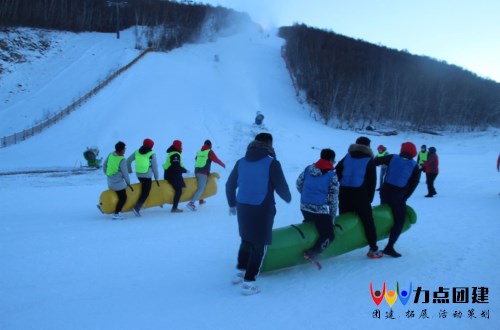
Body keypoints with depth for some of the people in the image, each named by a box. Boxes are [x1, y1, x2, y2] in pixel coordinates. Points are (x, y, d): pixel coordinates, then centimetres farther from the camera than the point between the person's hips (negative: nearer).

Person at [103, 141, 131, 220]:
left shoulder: (110, 155, -3)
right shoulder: (122, 160, -21)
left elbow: (104, 166, 8)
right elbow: (125, 173, -14)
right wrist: (128, 183, -1)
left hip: (110, 182, 7)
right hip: (118, 183, -7)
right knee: (123, 198, 0)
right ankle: (116, 214, -6)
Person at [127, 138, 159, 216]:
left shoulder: (137, 152, 4)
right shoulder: (152, 154, -9)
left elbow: (128, 161, 7)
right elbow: (155, 167, -6)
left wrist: (129, 170, 20)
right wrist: (156, 178, 2)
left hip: (138, 175, 6)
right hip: (147, 176, -6)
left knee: (144, 190, 27)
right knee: (145, 193, -1)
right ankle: (137, 207, -14)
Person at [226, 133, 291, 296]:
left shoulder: (241, 162, 5)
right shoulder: (272, 163, -10)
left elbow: (230, 185, 9)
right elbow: (281, 187, -10)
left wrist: (232, 204, 23)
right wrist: (288, 198, 12)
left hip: (243, 208, 6)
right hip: (262, 210, -5)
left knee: (246, 240, 25)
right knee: (260, 245, 4)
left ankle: (240, 272, 31)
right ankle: (248, 282, 2)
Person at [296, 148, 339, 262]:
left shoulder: (308, 168, 4)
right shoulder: (332, 175, -7)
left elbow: (299, 183, 11)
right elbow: (334, 198, -3)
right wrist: (332, 216, 6)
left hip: (304, 207, 6)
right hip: (320, 210, -6)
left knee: (310, 223, 32)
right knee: (329, 235, 2)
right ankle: (311, 253, -13)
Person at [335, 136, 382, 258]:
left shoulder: (347, 157, 11)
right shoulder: (369, 161, 2)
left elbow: (337, 172, 7)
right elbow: (372, 181, 2)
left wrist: (337, 189, 14)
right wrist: (370, 198, 9)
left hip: (344, 193, 4)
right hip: (360, 194, -4)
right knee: (368, 221, 2)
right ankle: (373, 249, 2)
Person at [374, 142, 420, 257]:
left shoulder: (392, 158, 2)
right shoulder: (414, 166, 0)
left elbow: (376, 161, -1)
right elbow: (413, 185, -1)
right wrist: (404, 198, 4)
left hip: (385, 191, 4)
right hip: (398, 196, -4)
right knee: (399, 221, 3)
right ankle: (389, 247, -6)